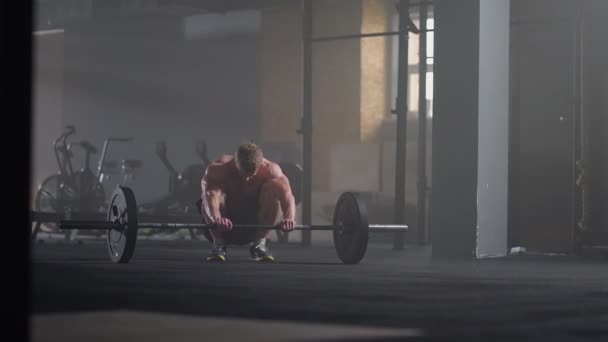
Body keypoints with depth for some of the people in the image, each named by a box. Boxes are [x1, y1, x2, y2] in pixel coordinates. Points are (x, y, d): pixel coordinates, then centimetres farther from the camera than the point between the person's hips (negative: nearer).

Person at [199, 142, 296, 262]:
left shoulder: (270, 169, -19)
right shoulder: (218, 169, -25)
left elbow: (287, 194, -35)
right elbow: (210, 194, -45)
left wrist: (290, 218, -57)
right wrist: (216, 219, -66)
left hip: (254, 223, 2)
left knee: (275, 186, -25)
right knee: (217, 192, -34)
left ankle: (259, 243, -15)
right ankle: (218, 244, -16)